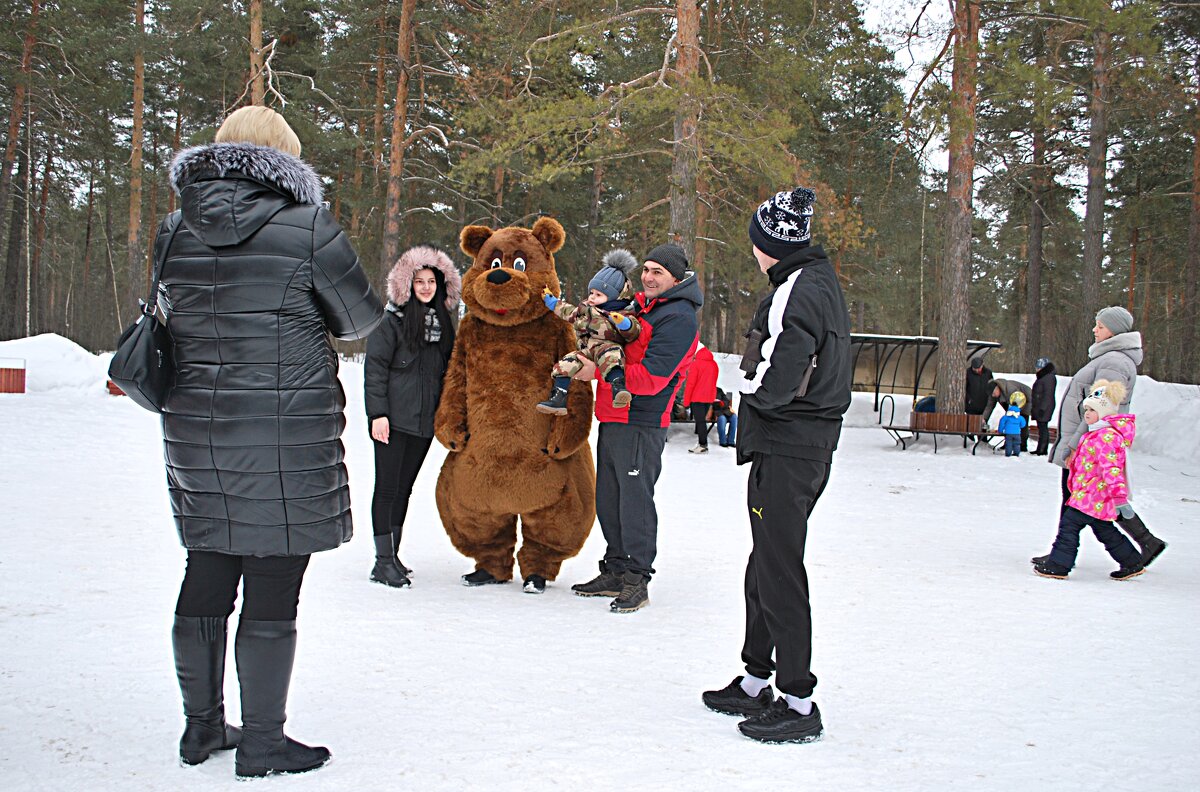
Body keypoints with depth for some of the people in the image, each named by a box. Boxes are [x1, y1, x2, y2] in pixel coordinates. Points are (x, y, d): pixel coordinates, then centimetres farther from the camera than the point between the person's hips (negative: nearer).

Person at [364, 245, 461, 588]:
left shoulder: (443, 322, 14)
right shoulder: (393, 322, -4)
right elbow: (375, 367, -7)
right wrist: (378, 413, -14)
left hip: (425, 420, 6)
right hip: (393, 418, -6)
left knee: (404, 486, 11)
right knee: (388, 487, -4)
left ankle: (393, 555, 18)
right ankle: (383, 561, -1)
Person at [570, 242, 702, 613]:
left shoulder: (678, 318, -11)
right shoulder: (639, 305, 18)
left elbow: (650, 377, -19)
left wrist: (598, 371, -16)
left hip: (641, 423, -9)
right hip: (613, 417, 9)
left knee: (635, 498, -6)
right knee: (608, 497, 13)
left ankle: (637, 580, 2)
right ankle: (615, 572, 23)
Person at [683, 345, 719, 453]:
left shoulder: (696, 363, -12)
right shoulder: (714, 364, 9)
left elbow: (690, 383, -13)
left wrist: (686, 400, -6)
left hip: (697, 398, -7)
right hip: (709, 398, 7)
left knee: (700, 421, -4)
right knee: (702, 420, 14)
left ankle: (703, 445, -5)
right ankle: (702, 443, 15)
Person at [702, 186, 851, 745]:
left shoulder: (796, 293, -18)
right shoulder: (824, 283, 14)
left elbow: (772, 383, -25)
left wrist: (745, 385, -5)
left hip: (785, 451, -10)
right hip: (812, 445, 10)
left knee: (779, 573, -3)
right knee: (765, 566, 18)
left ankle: (799, 704, 5)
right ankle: (756, 682, 30)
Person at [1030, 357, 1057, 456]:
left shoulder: (1049, 377, -15)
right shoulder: (1042, 377, 18)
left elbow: (1048, 395, -19)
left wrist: (1042, 408, -22)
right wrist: (1034, 408, 23)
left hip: (1044, 409, -10)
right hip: (1039, 408, 10)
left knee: (1043, 428, -8)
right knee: (1041, 428, 12)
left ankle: (1042, 450, -7)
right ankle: (1040, 449, 16)